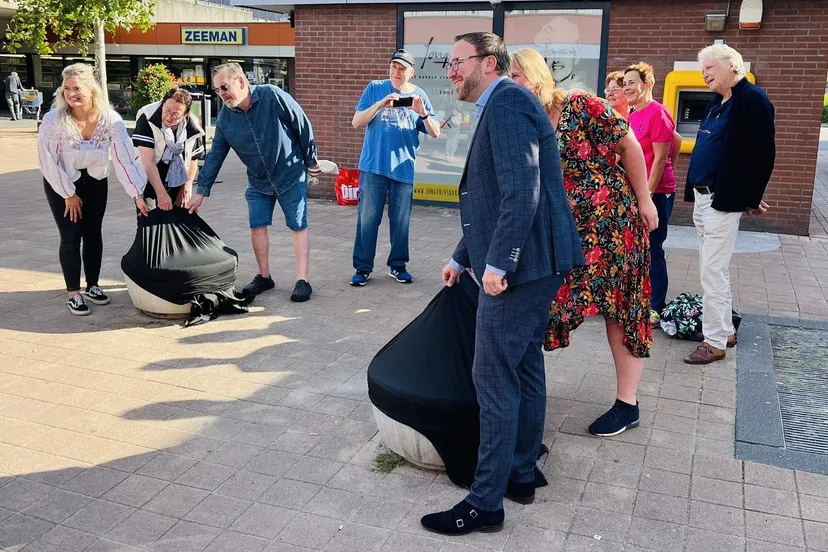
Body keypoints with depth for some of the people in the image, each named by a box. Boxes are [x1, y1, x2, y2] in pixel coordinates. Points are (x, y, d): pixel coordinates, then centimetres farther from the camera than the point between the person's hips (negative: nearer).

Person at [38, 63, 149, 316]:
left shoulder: (110, 118, -22)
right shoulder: (54, 120, -27)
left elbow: (125, 157, -24)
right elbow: (48, 161, -19)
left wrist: (138, 195, -30)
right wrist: (69, 194, -14)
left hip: (95, 182, 2)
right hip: (61, 183, -2)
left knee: (93, 234, 9)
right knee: (71, 237, -3)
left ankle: (92, 286, 26)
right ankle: (74, 294, 9)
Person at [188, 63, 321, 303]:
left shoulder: (273, 96, -21)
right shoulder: (225, 117, -6)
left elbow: (303, 126, -13)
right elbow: (215, 155, -1)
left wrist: (311, 161, -5)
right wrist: (201, 191, -2)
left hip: (291, 175, -5)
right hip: (258, 182, 5)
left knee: (298, 226, -1)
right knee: (257, 226, 4)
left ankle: (302, 281, 3)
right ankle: (264, 277, 19)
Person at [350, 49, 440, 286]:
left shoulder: (418, 95, 6)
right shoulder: (375, 88, 3)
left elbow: (435, 133, 2)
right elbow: (356, 122, -3)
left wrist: (423, 113, -18)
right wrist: (380, 104, -17)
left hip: (403, 168, 1)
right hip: (373, 166, -1)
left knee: (401, 221, 7)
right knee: (367, 219, -1)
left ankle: (398, 265, 20)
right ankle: (362, 267, 7)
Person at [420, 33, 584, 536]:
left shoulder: (507, 102, -12)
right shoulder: (503, 106, 20)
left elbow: (522, 190, -24)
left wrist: (497, 262, -24)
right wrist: (463, 258, 25)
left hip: (519, 265, -11)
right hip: (536, 263, 11)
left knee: (495, 380, -4)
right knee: (524, 368, 17)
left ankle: (487, 503, 6)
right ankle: (521, 475, 31)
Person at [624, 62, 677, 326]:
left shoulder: (658, 113, -12)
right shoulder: (632, 115, 12)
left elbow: (660, 159, -15)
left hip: (655, 193, -8)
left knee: (652, 249, -2)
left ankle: (656, 309, 8)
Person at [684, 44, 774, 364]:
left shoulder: (753, 100, -11)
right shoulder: (717, 103, 15)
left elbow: (764, 154, -14)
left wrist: (752, 200, -9)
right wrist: (694, 192, 13)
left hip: (724, 200, -9)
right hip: (702, 198, 9)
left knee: (712, 271, -7)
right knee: (715, 269, 15)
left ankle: (715, 342, 1)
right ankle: (725, 330, 27)